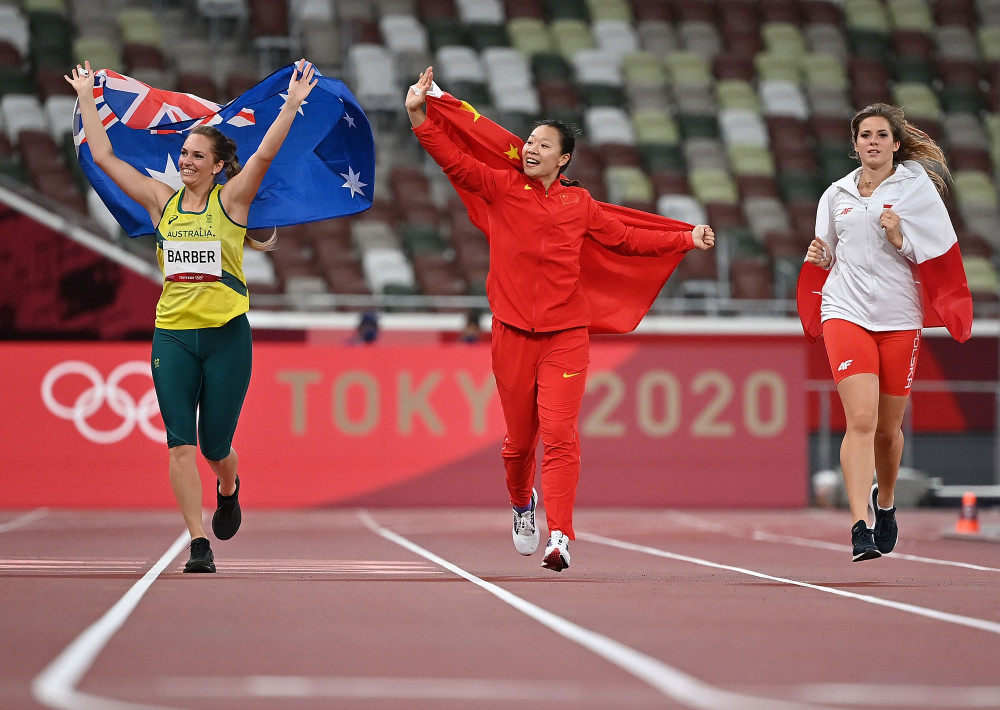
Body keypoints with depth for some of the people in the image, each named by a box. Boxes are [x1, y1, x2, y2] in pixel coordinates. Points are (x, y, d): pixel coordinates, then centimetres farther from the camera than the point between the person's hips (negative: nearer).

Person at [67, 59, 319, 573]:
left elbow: (265, 153, -14)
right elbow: (103, 156, 8)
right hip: (172, 334, 2)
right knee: (180, 443, -9)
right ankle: (199, 544, -7)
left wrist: (293, 103, -21)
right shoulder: (163, 201, 7)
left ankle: (228, 489, 39)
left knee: (215, 447, 3)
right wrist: (86, 98, 9)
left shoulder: (230, 201, 0)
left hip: (227, 336, -2)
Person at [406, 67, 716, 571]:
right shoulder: (501, 188, 3)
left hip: (565, 335, 0)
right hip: (512, 334, 0)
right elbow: (452, 160, -6)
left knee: (559, 436, -14)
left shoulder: (579, 204, 8)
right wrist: (417, 113, -18)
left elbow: (626, 239, 21)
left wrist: (687, 240, 18)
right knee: (519, 439, 9)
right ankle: (521, 501, 41)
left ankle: (559, 538, -19)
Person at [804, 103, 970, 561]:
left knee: (888, 427, 9)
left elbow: (941, 255, 0)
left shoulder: (918, 187, 2)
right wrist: (817, 257, 2)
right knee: (861, 420, -16)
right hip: (846, 312, 0)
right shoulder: (836, 194, 11)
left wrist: (900, 239, -15)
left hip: (900, 317, 0)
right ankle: (861, 528, -21)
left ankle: (885, 501, 38)